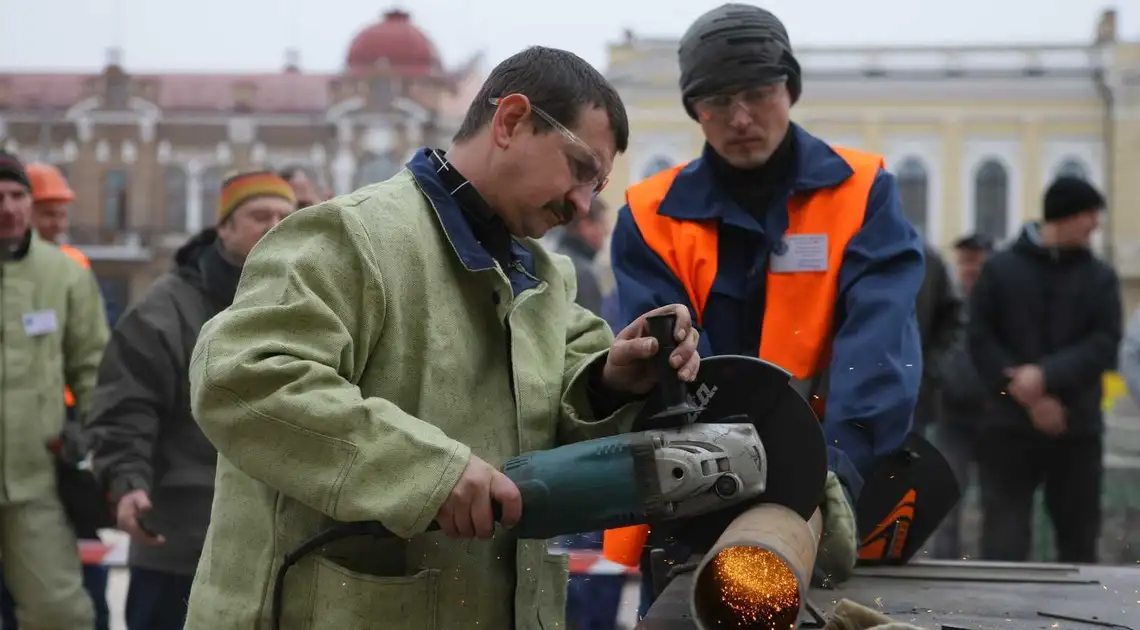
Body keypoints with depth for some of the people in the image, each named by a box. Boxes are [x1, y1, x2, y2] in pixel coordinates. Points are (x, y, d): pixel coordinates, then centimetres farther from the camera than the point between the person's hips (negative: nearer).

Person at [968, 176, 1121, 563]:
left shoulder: (1100, 277, 7)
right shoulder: (999, 268, 3)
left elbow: (1105, 344, -5)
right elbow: (981, 342, -3)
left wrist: (1046, 376, -20)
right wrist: (1028, 396, -14)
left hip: (1077, 431, 2)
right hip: (1010, 428, -2)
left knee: (1078, 541, 8)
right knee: (1003, 544, -9)